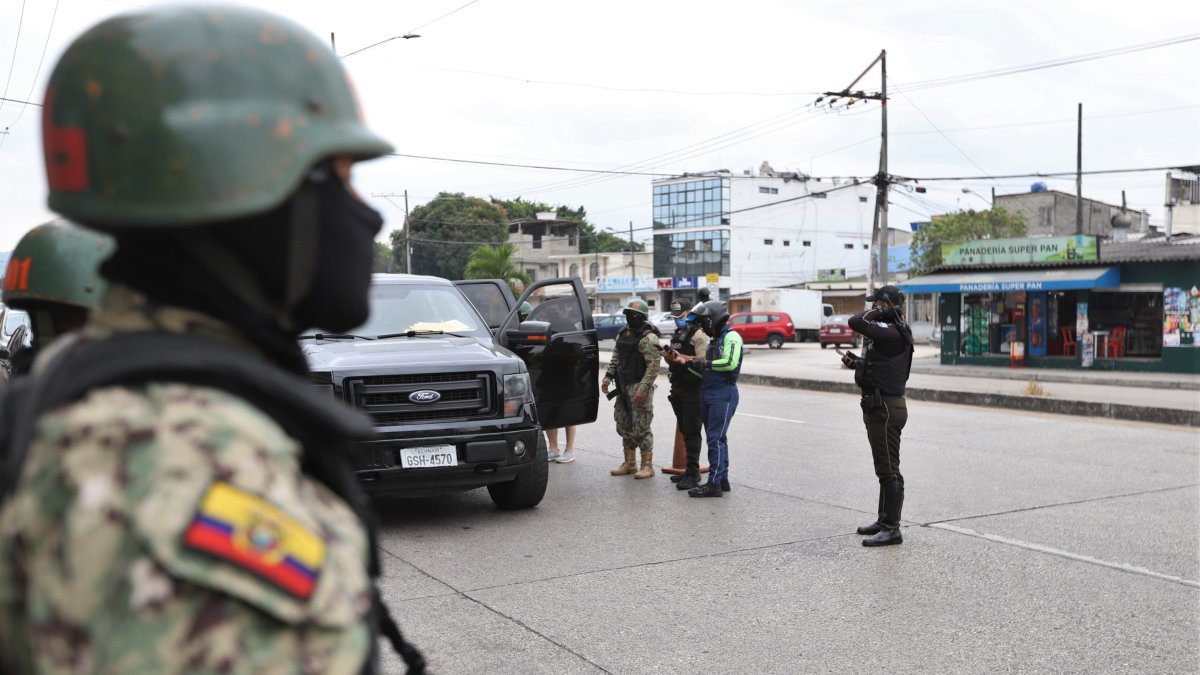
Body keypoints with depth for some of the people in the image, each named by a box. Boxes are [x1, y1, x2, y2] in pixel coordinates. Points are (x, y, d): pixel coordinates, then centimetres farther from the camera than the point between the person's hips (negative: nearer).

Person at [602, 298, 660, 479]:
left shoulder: (648, 337, -14)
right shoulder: (623, 334, 13)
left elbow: (654, 365, -20)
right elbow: (616, 357, 21)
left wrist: (643, 388, -24)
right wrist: (608, 377, 10)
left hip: (639, 387, -8)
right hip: (624, 387, 9)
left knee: (641, 428, -5)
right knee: (624, 426, 13)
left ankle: (647, 466, 3)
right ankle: (629, 463, 23)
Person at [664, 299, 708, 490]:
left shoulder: (698, 335, -10)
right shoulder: (676, 334, 18)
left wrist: (680, 357, -25)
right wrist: (668, 356, 0)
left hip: (693, 390, -9)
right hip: (677, 388, 9)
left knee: (692, 432, -8)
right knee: (684, 431, 11)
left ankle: (693, 472, -8)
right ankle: (690, 469, 18)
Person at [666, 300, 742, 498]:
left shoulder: (731, 337, -9)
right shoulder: (714, 341, 20)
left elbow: (730, 363, -24)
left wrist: (706, 363, -16)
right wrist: (685, 362, 8)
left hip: (724, 394, -9)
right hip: (708, 393, 9)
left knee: (716, 438, -10)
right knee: (717, 438, 13)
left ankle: (714, 483, -9)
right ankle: (723, 479, 20)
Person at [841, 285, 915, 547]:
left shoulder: (892, 333, -19)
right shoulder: (886, 331, 14)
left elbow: (855, 322, -29)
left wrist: (881, 311, -15)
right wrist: (856, 363, 9)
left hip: (886, 408, -11)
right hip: (879, 406, 11)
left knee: (889, 469, -6)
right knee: (884, 468, 18)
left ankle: (891, 529, -1)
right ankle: (884, 519, 28)